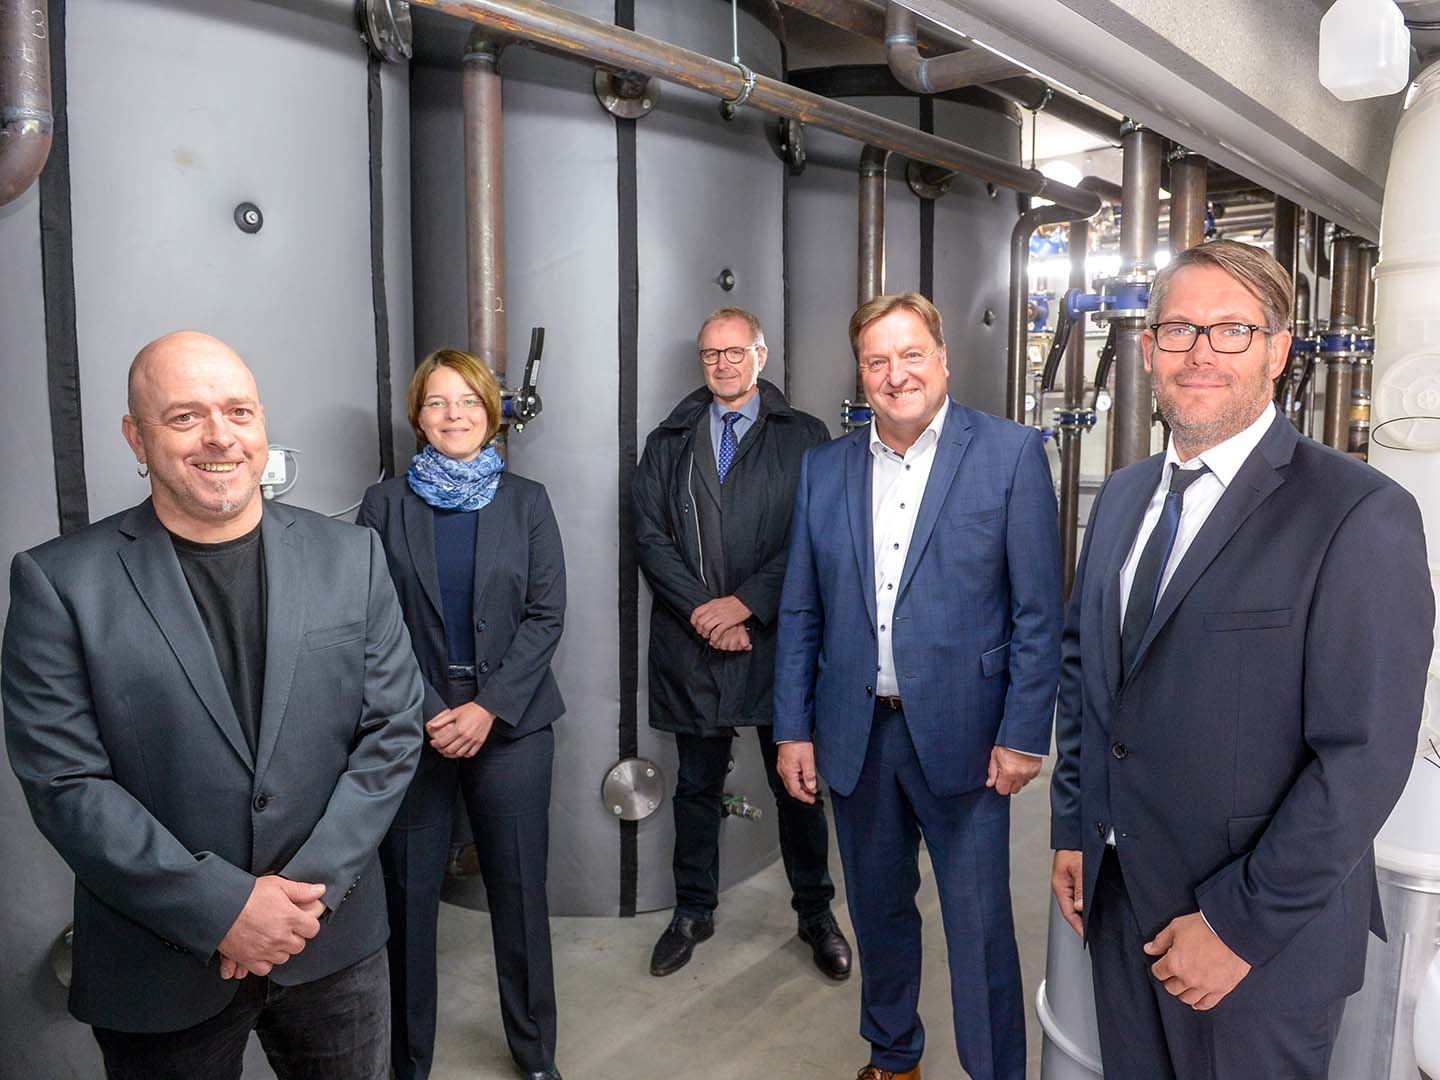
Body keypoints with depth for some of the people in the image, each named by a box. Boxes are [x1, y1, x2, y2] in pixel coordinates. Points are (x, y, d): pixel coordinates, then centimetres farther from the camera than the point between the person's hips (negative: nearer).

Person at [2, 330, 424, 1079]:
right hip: (159, 974, -2)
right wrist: (224, 908, -16)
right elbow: (65, 784, -11)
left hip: (334, 942, 2)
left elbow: (391, 730, -3)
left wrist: (311, 890, -11)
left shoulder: (350, 557, -2)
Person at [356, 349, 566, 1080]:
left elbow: (546, 614, -1)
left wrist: (488, 708, -10)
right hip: (413, 727, 0)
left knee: (520, 892, 8)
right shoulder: (386, 503, 3)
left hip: (510, 724, 1)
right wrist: (430, 714, -11)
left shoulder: (526, 501, 4)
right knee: (409, 897, 6)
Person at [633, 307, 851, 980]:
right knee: (696, 785, 14)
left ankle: (815, 913, 28)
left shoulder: (805, 438, 2)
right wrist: (701, 609, -12)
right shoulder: (668, 443, 10)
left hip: (778, 640, -2)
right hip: (691, 646, 2)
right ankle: (693, 911, 32)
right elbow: (651, 537, 1)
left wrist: (745, 602, -16)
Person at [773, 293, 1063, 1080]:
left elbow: (1037, 611, -6)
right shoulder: (824, 468, 6)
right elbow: (800, 613, 7)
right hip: (855, 735, 4)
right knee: (877, 911, 20)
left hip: (961, 733, -4)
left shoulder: (1010, 453, -5)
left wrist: (1023, 735, -10)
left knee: (980, 928, 4)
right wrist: (792, 729, 4)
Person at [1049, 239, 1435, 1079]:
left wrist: (1242, 925, -17)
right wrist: (1073, 828, 8)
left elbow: (1363, 758, -19)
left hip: (1265, 941, -5)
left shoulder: (1359, 516, -16)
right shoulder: (1123, 496, 6)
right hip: (1117, 898, 6)